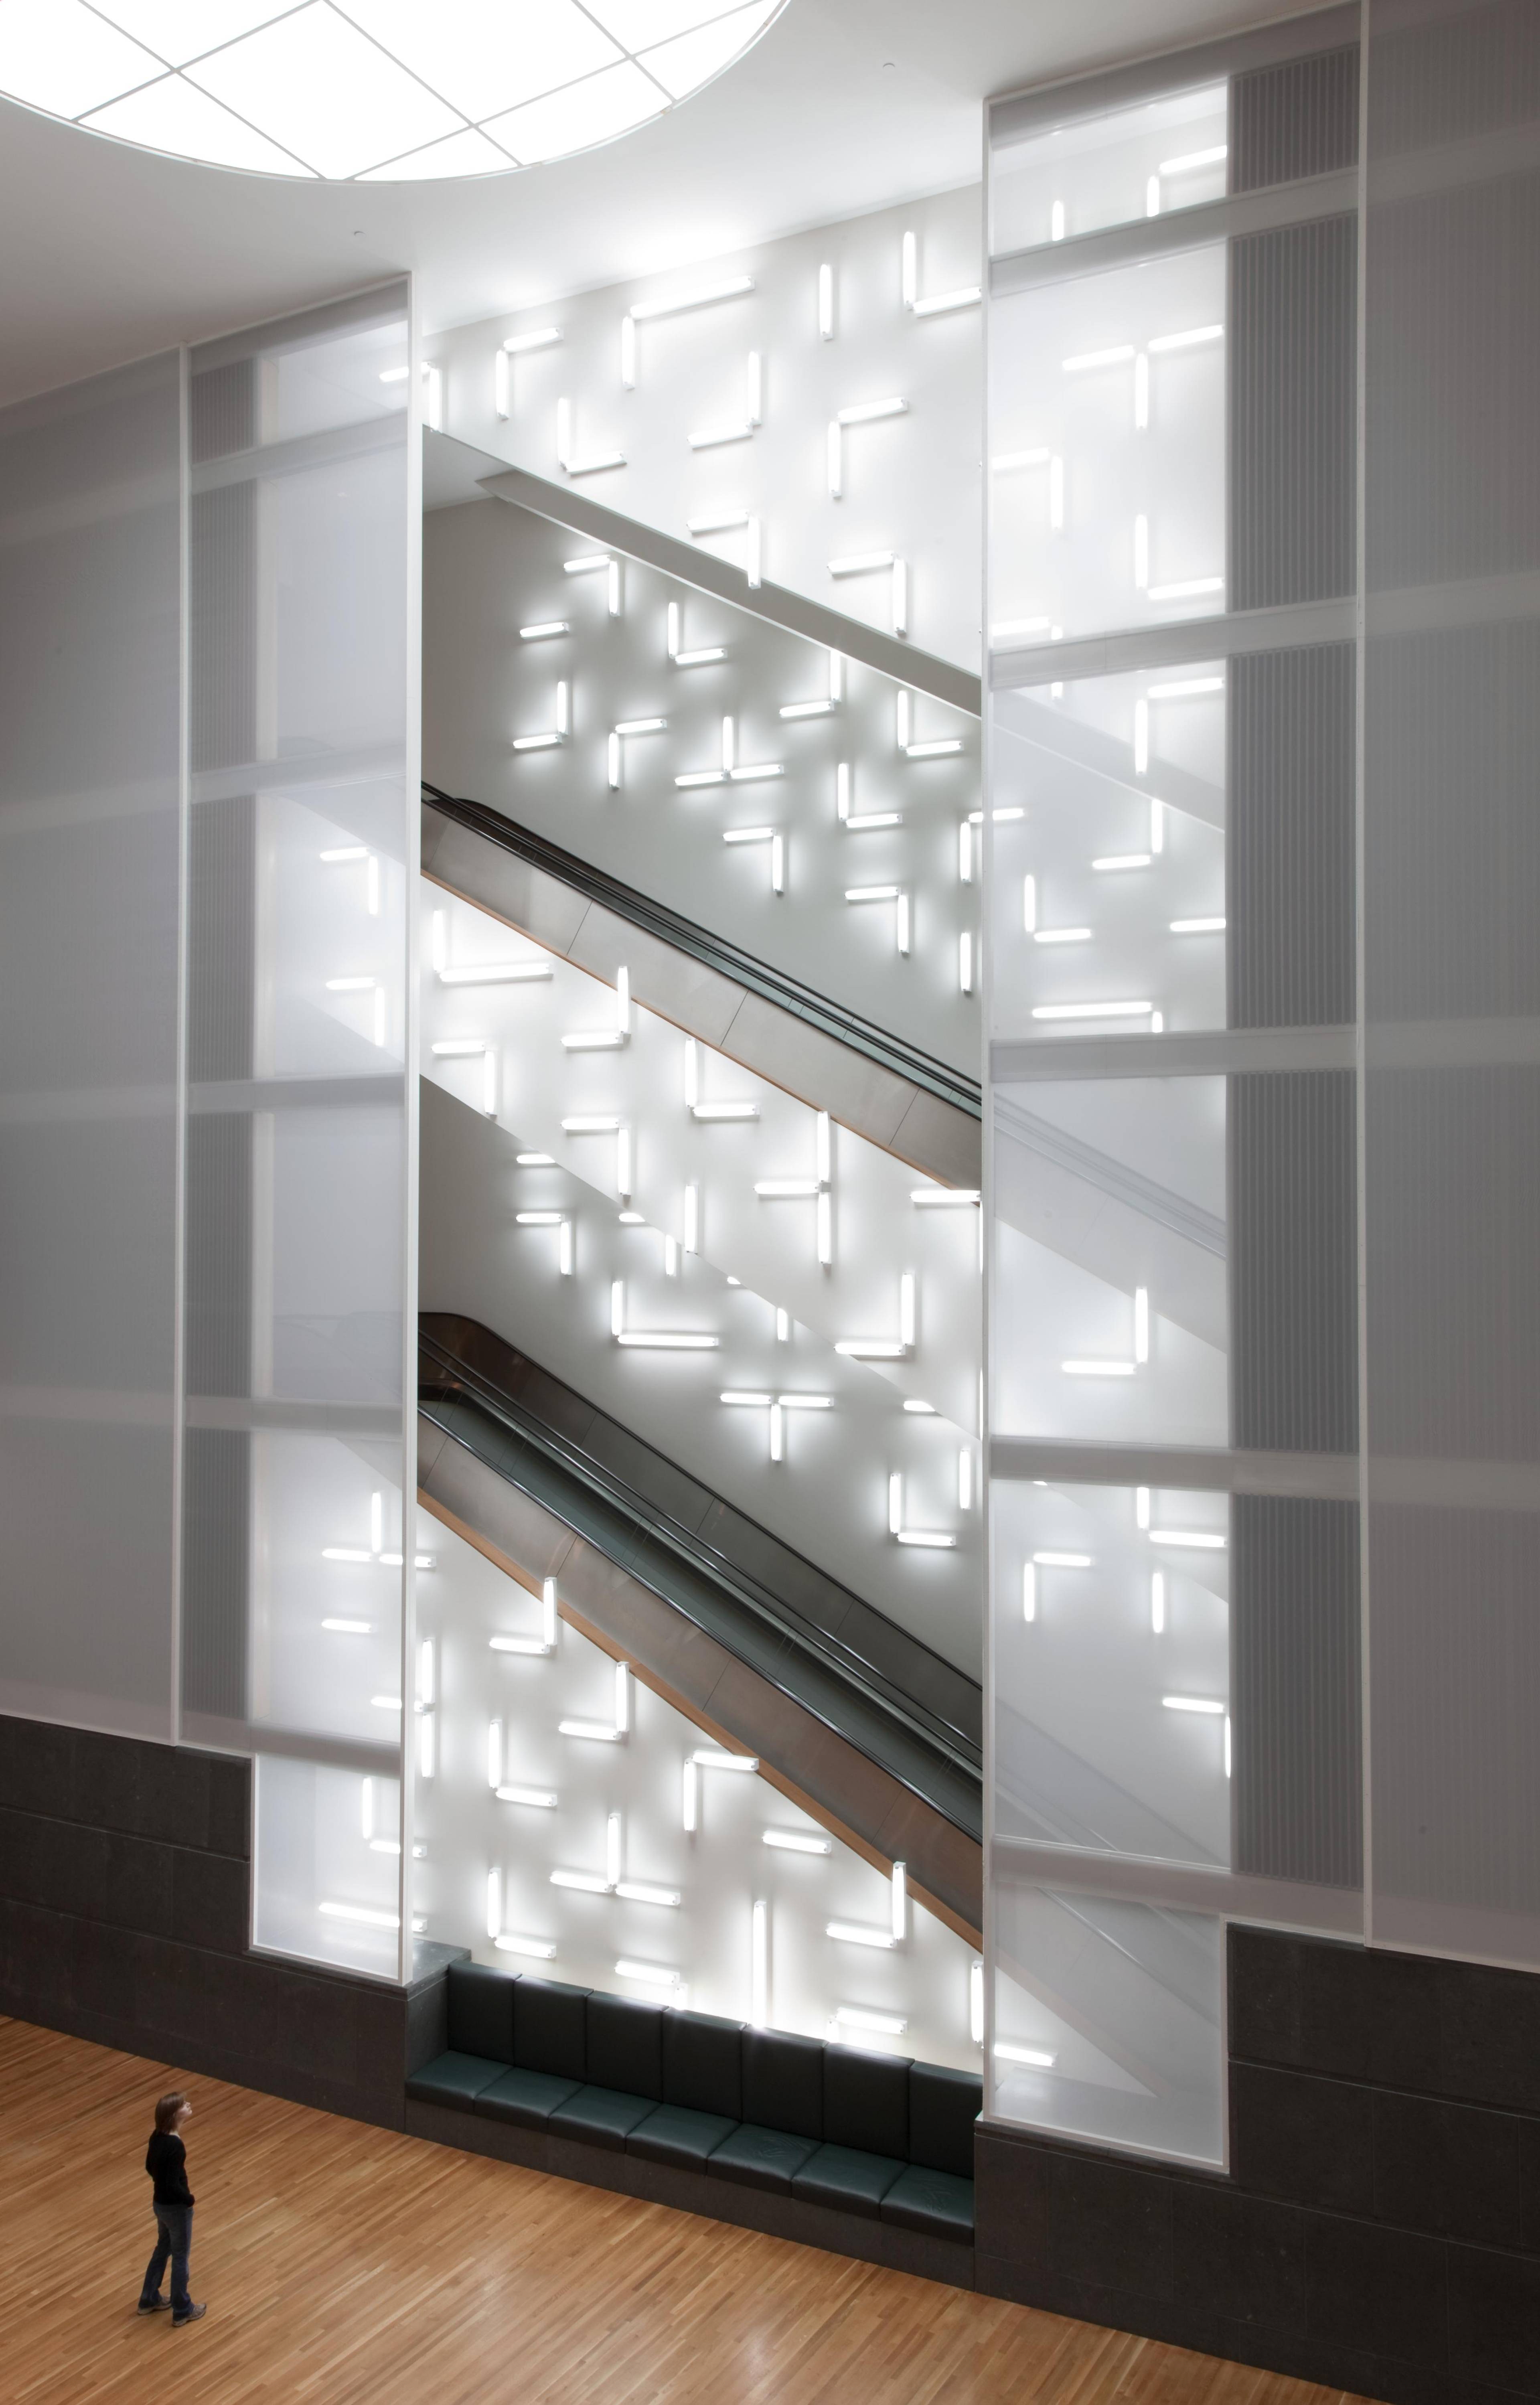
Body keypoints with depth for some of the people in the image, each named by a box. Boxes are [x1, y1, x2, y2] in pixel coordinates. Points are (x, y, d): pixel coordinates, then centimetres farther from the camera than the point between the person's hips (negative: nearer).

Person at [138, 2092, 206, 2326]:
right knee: (180, 2257, 11)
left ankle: (149, 2299, 42)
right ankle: (182, 2311, 27)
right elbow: (174, 2184, -30)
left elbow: (150, 2167, 9)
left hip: (160, 2203, 8)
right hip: (176, 2208, -8)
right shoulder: (176, 2146, -32)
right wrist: (190, 2199, -14)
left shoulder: (157, 2136, -6)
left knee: (162, 2249, 27)